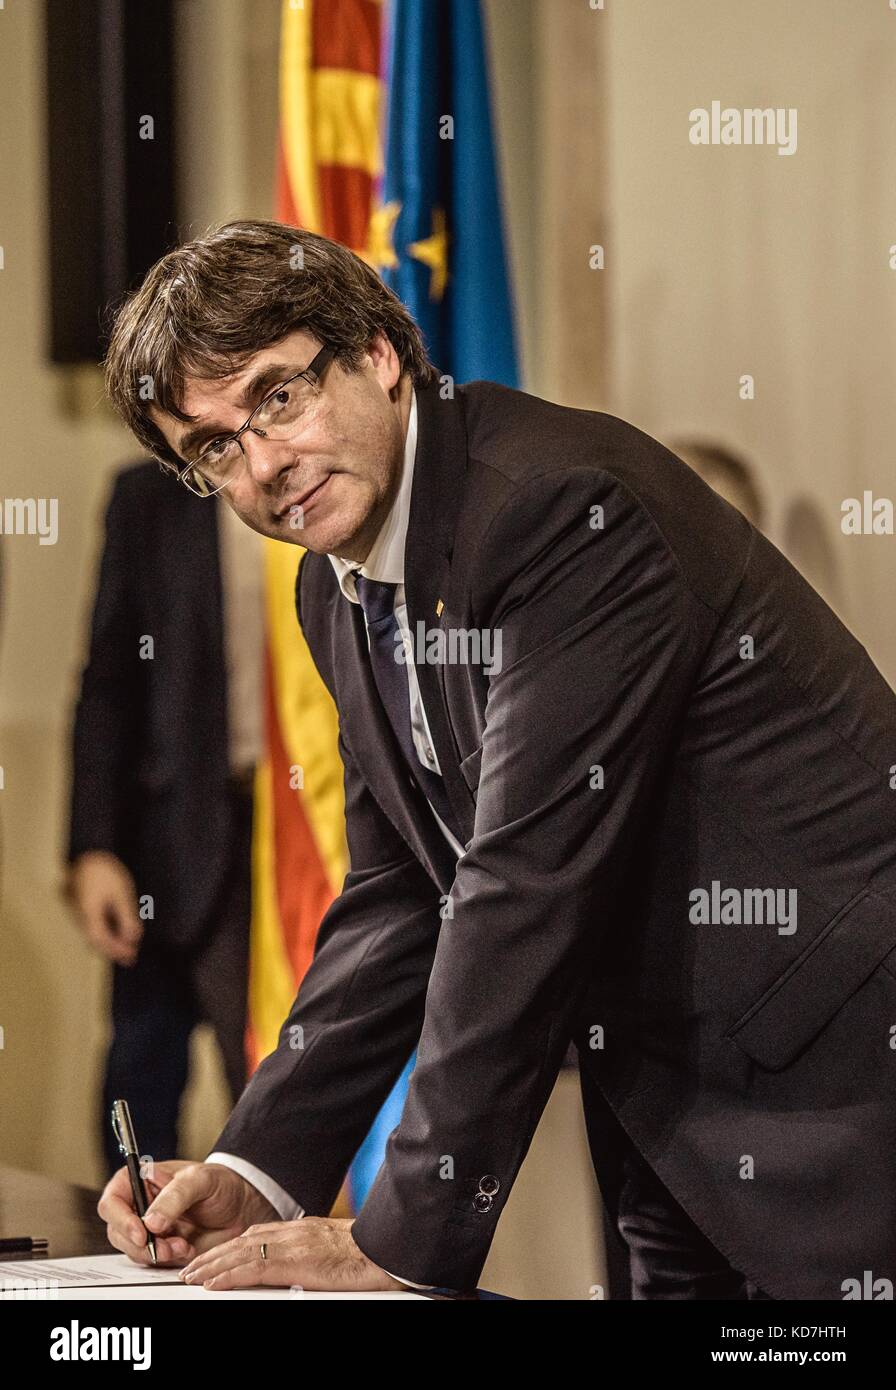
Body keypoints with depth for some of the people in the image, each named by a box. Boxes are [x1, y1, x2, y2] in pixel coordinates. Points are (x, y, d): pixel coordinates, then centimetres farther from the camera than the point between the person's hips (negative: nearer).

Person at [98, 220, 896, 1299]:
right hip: (672, 1112, 8)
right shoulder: (338, 590, 8)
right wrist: (259, 1171, -3)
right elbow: (399, 901, 10)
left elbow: (531, 889, -24)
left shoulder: (560, 503, -22)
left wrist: (403, 1241, -21)